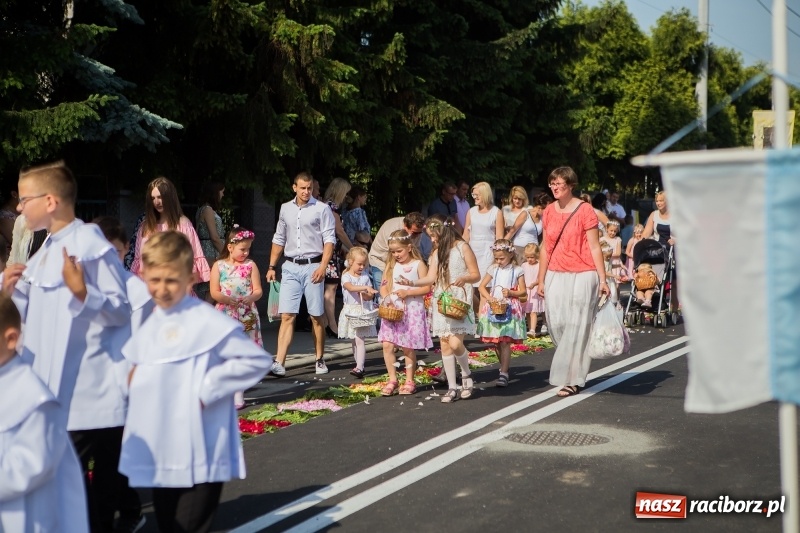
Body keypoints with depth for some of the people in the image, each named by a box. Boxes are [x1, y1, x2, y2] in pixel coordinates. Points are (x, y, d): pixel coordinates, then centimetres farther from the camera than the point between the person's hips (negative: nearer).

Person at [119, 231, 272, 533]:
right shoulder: (152, 322, 10)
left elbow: (257, 359, -18)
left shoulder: (206, 322, -15)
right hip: (158, 456, 8)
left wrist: (207, 390, -17)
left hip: (197, 459, -8)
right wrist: (134, 374, 6)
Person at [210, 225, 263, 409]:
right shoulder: (218, 266, 2)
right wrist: (227, 299, -21)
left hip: (247, 316, 1)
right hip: (225, 315, -1)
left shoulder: (250, 265, 5)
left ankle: (238, 393, 8)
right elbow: (214, 292, -3)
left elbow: (258, 290, 1)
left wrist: (251, 297, -21)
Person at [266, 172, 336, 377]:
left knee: (317, 317, 4)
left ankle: (320, 360, 16)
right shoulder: (285, 209, 12)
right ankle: (279, 363, -8)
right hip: (290, 267, 3)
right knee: (287, 316, -4)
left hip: (312, 266, -3)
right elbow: (279, 240, 19)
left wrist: (323, 266, -15)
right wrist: (272, 267, 14)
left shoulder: (321, 209, 0)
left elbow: (329, 239, -5)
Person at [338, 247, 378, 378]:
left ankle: (359, 368, -20)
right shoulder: (346, 276, -4)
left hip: (362, 310, 0)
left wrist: (365, 294, -14)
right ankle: (359, 364, 23)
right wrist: (365, 288, -39)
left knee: (360, 340, -11)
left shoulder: (365, 277, 5)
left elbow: (369, 297, 8)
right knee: (354, 341, 11)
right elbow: (350, 287, -28)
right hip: (350, 310, 0)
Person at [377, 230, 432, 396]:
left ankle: (409, 381, 16)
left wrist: (408, 292, -19)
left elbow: (427, 288, -8)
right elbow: (384, 286, 8)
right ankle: (392, 379, 9)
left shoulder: (418, 265, -4)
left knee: (408, 348, 2)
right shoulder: (392, 265, 10)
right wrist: (386, 297, -13)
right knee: (387, 345, -3)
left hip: (412, 311, -4)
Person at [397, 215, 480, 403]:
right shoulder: (437, 253, 15)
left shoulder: (462, 248, -2)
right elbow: (432, 277, 7)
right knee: (444, 345, 3)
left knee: (455, 343, -17)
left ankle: (466, 375, 9)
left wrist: (464, 278, -24)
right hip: (441, 301, 6)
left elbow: (476, 275, -4)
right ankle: (452, 388, 8)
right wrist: (412, 283, -7)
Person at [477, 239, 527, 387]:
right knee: (496, 342, 9)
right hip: (493, 307, 4)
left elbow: (523, 292, 0)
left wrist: (511, 293, -18)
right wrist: (489, 297, -10)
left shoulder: (517, 271, -1)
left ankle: (504, 374, -8)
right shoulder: (493, 269, 8)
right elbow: (481, 286, 7)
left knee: (505, 342, -9)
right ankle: (505, 366, 28)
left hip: (510, 309, -4)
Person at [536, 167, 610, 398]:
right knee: (556, 325, 2)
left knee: (576, 326, -2)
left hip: (582, 276, -5)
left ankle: (571, 379, 6)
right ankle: (573, 369, 22)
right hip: (556, 276, 5)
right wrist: (541, 280, 11)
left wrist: (603, 279, -10)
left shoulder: (584, 210, -6)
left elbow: (594, 247, -7)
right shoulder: (548, 212, 9)